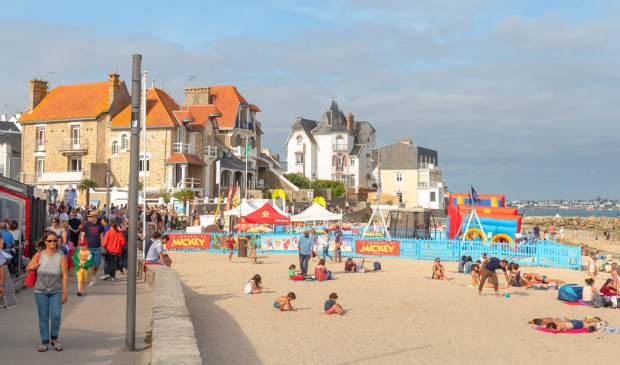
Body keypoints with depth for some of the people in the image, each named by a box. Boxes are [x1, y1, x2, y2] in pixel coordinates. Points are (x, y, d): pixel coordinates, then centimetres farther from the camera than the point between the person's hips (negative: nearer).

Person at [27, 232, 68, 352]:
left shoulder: (61, 256, -6)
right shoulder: (39, 255, -1)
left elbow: (64, 276, -7)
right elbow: (28, 268, 11)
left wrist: (64, 293, -10)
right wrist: (36, 266, -12)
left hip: (56, 292, -1)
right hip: (40, 291, 1)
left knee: (56, 316, -9)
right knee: (43, 318, 4)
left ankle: (54, 339, 14)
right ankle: (45, 343, 15)